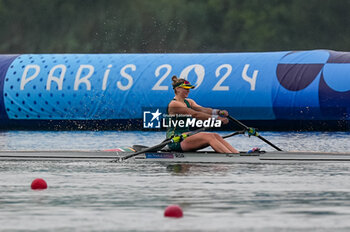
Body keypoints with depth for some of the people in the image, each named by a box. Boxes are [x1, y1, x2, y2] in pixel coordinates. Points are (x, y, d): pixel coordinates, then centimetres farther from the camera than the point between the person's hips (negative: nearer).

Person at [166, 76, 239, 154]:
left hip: (185, 135, 9)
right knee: (209, 137, -24)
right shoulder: (174, 104, -13)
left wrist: (219, 112, -20)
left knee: (216, 136, -12)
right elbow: (195, 114, -21)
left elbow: (202, 109, -1)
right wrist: (217, 118, -25)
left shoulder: (188, 102, 16)